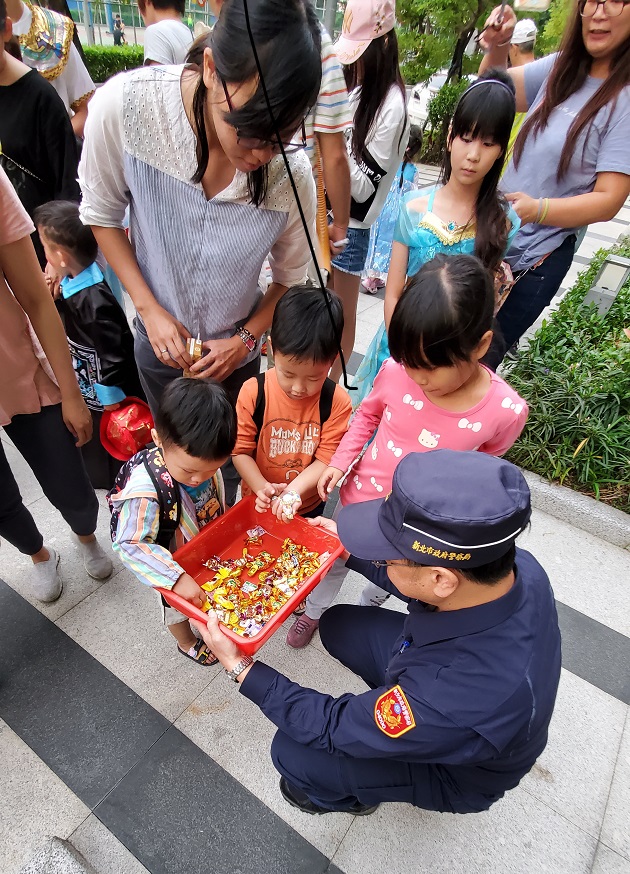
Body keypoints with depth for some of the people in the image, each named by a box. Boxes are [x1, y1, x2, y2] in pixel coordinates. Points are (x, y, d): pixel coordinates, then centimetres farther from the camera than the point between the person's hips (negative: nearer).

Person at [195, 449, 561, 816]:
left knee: (293, 753, -11)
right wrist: (348, 549, -1)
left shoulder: (452, 704, -46)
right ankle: (393, 704, 24)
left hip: (457, 770, -5)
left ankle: (349, 797, 22)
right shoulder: (518, 565, -28)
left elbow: (333, 728, -28)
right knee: (338, 624, 0)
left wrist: (240, 666, -21)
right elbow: (415, 580, -5)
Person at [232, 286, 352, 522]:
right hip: (259, 503, 0)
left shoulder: (337, 401, -22)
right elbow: (240, 450, -14)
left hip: (309, 504, 0)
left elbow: (326, 458, -18)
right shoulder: (253, 392, -22)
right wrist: (261, 487, -29)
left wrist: (294, 489, -32)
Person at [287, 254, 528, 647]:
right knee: (335, 560, 27)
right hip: (361, 497, 1)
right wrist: (340, 461, -13)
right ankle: (314, 611, 59)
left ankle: (367, 609, 64)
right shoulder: (397, 370, -25)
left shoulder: (506, 411, -27)